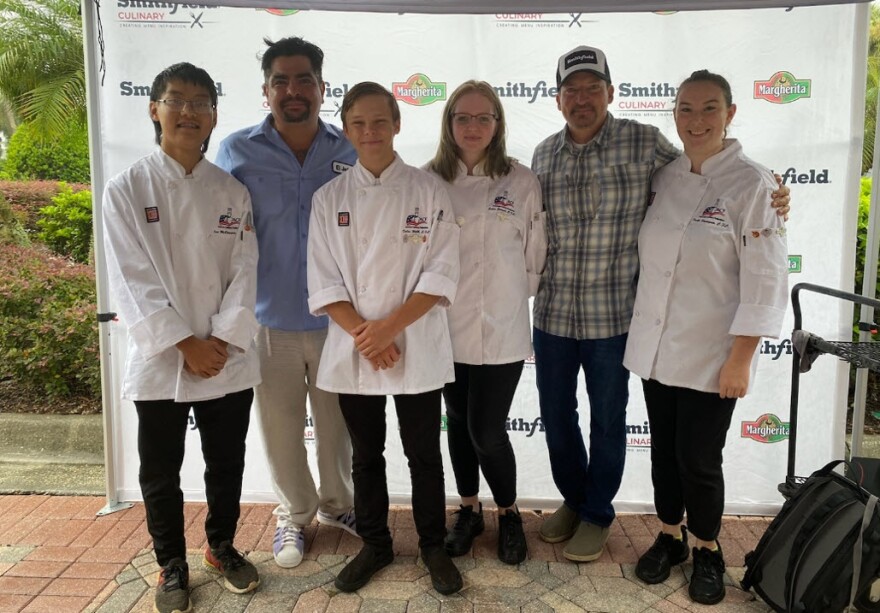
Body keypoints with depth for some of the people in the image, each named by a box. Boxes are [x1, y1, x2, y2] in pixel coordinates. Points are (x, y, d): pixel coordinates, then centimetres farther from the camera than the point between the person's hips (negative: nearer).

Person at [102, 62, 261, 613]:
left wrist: (221, 341, -11)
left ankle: (222, 546, 37)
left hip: (228, 359, 2)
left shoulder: (233, 192, 5)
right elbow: (132, 279, -9)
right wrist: (184, 343, -14)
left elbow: (245, 273, -1)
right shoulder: (126, 190, -3)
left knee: (227, 464, 14)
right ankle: (172, 564, 32)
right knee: (161, 473, 11)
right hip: (159, 360, -2)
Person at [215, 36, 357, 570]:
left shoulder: (350, 151, -1)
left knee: (338, 421, 15)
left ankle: (337, 504, 40)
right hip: (269, 319, 0)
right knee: (281, 424, 12)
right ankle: (293, 514, 36)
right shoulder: (237, 151, -3)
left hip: (338, 318, 1)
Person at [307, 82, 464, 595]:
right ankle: (375, 545, 35)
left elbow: (442, 275, -8)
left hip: (418, 348, -2)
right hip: (353, 350, 2)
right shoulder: (329, 198, 2)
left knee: (424, 454, 10)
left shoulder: (429, 190, -3)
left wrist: (389, 327, -16)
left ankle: (433, 545, 31)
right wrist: (364, 335, -13)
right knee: (367, 455, 15)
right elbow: (324, 283, -1)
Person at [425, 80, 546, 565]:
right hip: (447, 327, 2)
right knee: (458, 423, 15)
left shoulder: (521, 181, -3)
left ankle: (509, 514, 27)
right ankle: (469, 510, 37)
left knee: (486, 431, -1)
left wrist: (508, 295, 6)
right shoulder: (429, 180, 0)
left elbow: (535, 258, 2)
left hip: (502, 330, -2)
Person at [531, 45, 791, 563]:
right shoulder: (543, 155, 4)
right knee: (556, 414, 15)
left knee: (607, 420, 12)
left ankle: (597, 514, 34)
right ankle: (573, 499, 40)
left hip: (614, 316, -3)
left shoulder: (645, 144, -7)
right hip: (553, 313, 4)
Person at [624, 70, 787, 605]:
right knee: (664, 451, 16)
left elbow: (766, 283, -13)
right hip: (656, 347, 5)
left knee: (699, 460, 7)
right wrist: (643, 328, 10)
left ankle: (708, 552, 32)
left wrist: (740, 360, -15)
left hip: (709, 355, -5)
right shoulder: (665, 177, 5)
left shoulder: (753, 185, -12)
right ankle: (669, 538, 38)